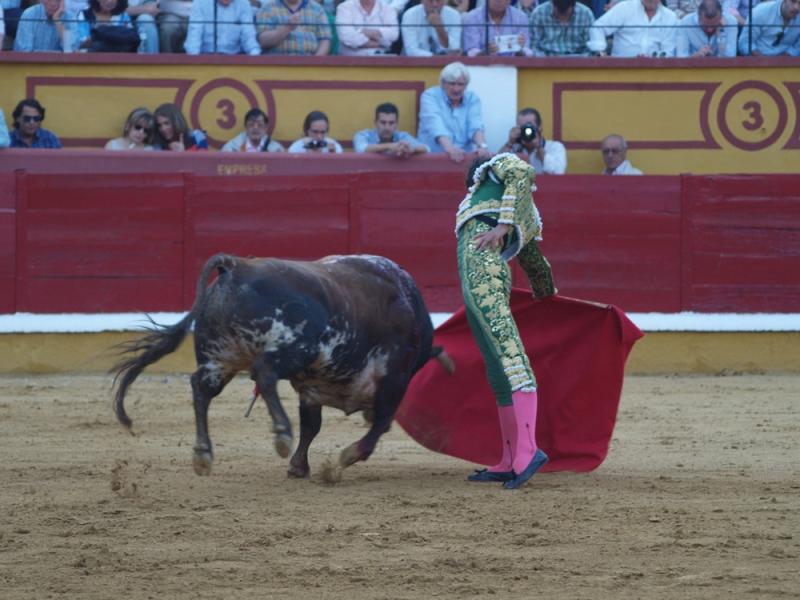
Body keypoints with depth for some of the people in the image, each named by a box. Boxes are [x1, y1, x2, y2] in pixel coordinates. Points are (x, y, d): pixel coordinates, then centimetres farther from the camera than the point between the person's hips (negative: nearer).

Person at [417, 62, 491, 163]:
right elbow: (436, 126, -18)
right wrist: (450, 149, -35)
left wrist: (482, 146, -28)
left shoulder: (472, 98, 8)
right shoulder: (429, 96, -2)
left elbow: (476, 126, -8)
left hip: (464, 157, 3)